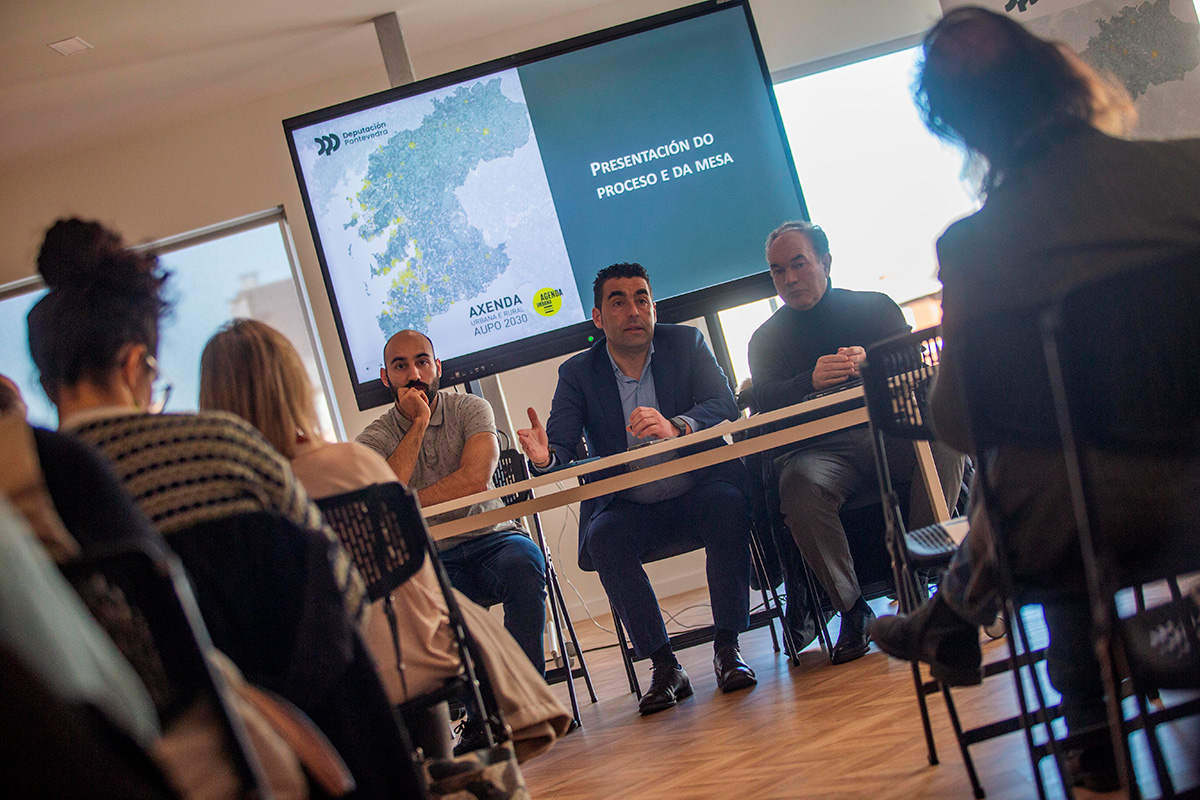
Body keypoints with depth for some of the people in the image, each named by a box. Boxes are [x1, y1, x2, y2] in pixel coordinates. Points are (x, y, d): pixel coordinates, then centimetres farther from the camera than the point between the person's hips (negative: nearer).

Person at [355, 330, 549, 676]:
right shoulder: (372, 441, 4)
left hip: (490, 538, 0)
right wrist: (419, 422, -13)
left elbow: (476, 479, -15)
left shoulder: (470, 409, 3)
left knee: (523, 561, -34)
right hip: (430, 561, 0)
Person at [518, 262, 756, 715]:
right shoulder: (578, 373, 4)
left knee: (727, 503, -32)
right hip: (627, 506, 1)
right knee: (603, 537, -29)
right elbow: (561, 446, -6)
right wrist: (545, 456, -32)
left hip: (697, 489, 0)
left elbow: (725, 405, -10)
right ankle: (664, 666, -21)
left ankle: (727, 648, -21)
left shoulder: (686, 343, 4)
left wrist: (675, 427, -31)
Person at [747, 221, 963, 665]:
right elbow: (764, 398, -1)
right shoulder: (766, 339, 17)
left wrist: (870, 363, -21)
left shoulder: (874, 306, 16)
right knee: (799, 483, -35)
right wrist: (812, 379, -22)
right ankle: (851, 608, -25)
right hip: (820, 448, 0)